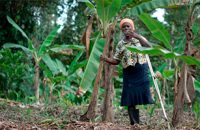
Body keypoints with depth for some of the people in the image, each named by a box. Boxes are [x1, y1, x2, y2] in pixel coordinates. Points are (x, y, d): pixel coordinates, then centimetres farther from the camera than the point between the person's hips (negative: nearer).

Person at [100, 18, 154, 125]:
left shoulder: (139, 39, 5)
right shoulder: (120, 44, 10)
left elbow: (149, 47, -15)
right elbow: (116, 61, 11)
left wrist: (137, 36, -28)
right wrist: (105, 59, -8)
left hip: (141, 72, -2)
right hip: (128, 73, 2)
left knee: (143, 96, -5)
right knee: (130, 100, 1)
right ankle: (134, 123, 8)